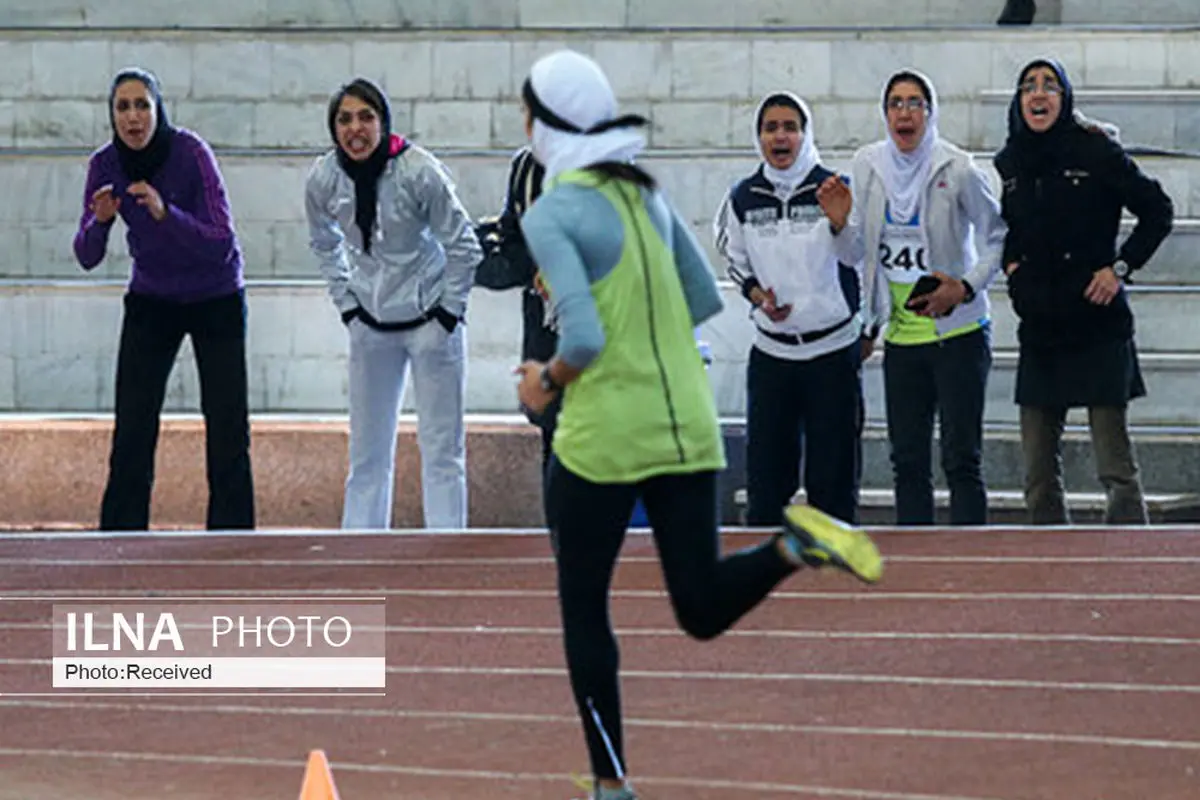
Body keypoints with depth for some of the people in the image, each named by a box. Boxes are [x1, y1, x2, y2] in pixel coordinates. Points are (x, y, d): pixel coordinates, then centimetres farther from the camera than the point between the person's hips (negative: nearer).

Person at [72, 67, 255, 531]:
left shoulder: (191, 154, -23)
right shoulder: (105, 165, -12)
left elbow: (221, 244, -27)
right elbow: (87, 257, -10)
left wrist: (165, 212, -40)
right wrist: (99, 221, -30)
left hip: (216, 300, -3)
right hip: (151, 301, 3)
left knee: (228, 432, -7)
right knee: (131, 434, -5)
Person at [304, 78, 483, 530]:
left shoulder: (418, 172, -18)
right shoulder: (323, 179, -8)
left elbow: (463, 246, -7)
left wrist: (449, 310, -7)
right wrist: (345, 302, 6)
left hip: (429, 320, -4)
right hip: (370, 324, 4)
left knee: (440, 445, -2)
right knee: (367, 450, 9)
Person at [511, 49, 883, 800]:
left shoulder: (552, 215, -14)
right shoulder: (646, 192, 8)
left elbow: (583, 341, -22)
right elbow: (705, 301, 12)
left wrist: (548, 381, -3)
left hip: (604, 437, -6)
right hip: (687, 425, 6)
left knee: (584, 609, 11)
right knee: (704, 610, 11)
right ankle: (795, 544, -15)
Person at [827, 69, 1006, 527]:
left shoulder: (957, 169, -9)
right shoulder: (867, 166, 4)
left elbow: (1000, 236, -1)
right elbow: (856, 251, 12)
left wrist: (966, 287, -13)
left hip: (957, 332, -5)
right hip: (900, 337, 5)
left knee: (961, 459, -4)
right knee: (907, 462, 8)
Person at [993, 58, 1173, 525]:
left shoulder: (1096, 151, -6)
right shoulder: (1010, 163, 9)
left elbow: (1158, 211, 0)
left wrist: (1121, 267, -7)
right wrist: (1010, 262, 10)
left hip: (1098, 326, -5)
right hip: (1038, 329, 5)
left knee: (1116, 469, -8)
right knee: (1038, 475, 6)